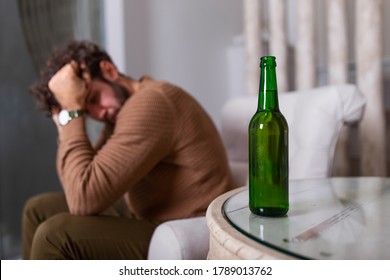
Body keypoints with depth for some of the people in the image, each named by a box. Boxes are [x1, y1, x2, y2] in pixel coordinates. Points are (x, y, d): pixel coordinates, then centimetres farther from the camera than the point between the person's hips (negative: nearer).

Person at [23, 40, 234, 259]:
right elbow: (85, 178, 4)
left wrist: (71, 111, -20)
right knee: (39, 209, 11)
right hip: (149, 220, 10)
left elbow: (85, 198, -27)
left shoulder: (149, 103, -23)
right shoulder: (123, 108, 8)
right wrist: (64, 120, -6)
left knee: (54, 235, -23)